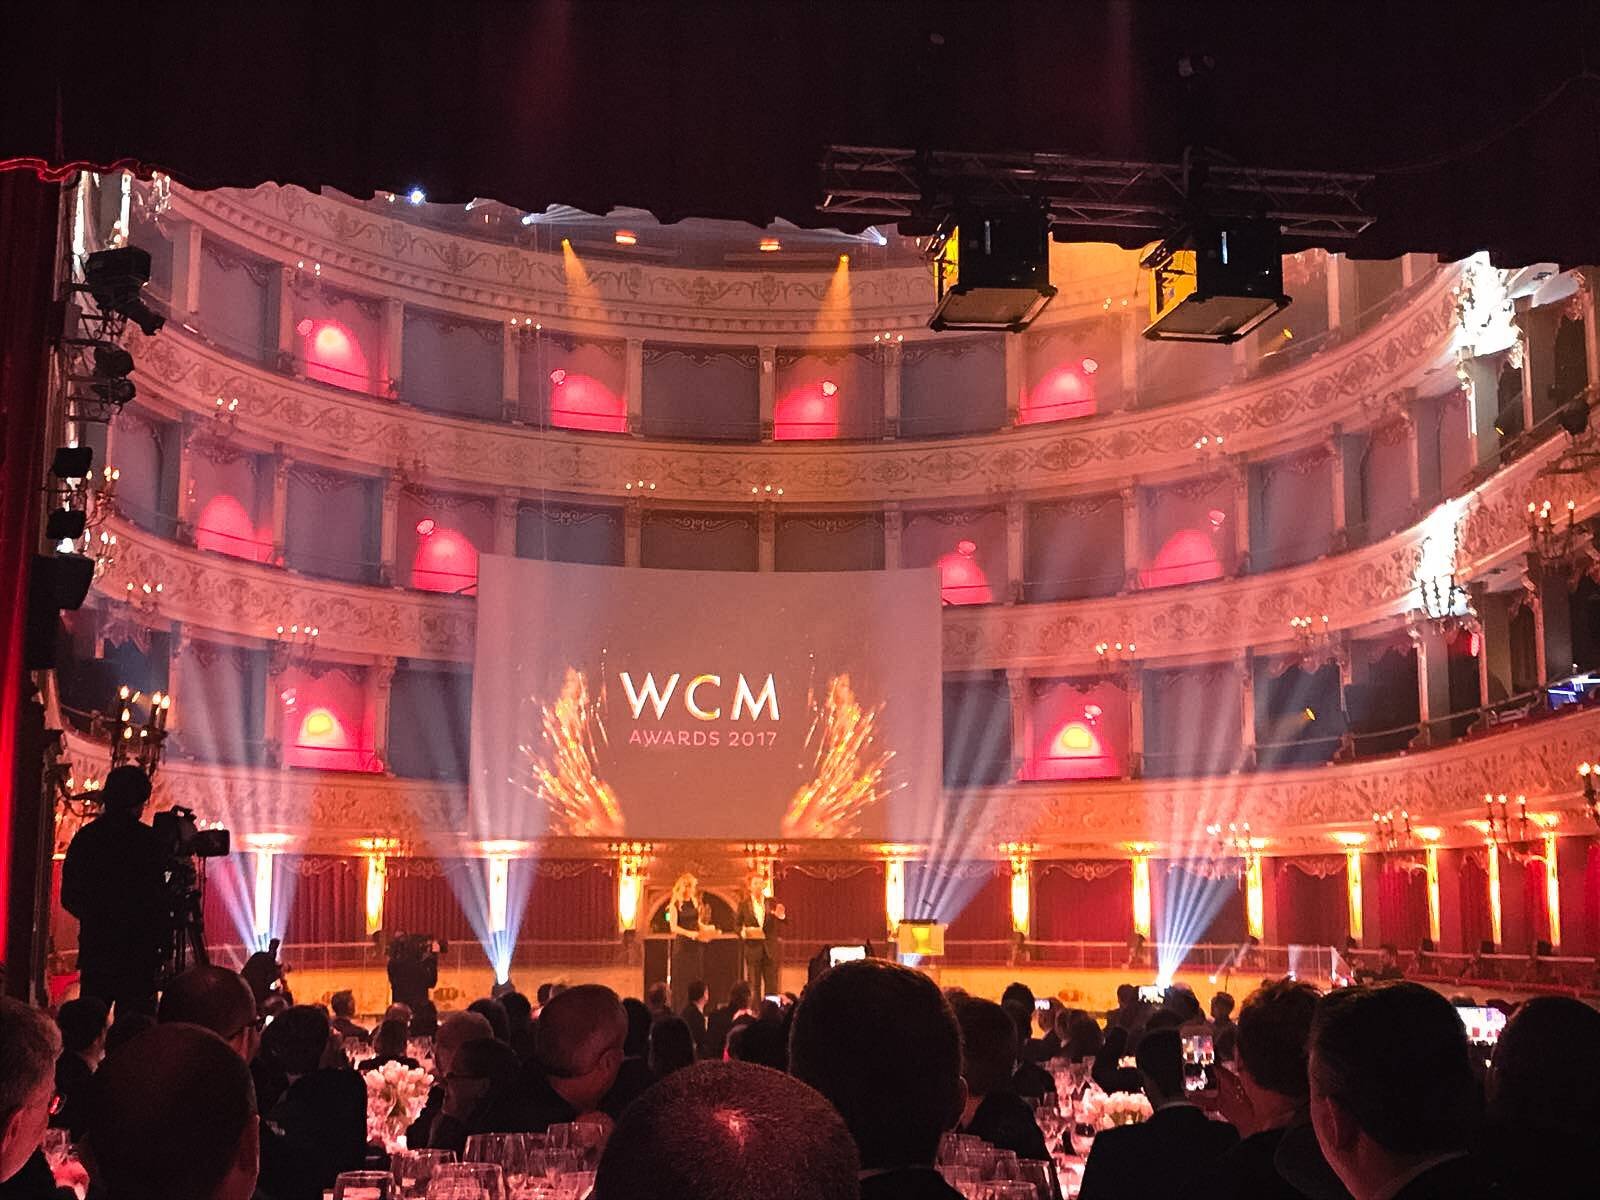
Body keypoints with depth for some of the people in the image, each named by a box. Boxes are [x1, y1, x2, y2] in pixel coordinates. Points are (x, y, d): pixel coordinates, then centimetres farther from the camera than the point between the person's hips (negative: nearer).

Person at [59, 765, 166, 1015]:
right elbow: (156, 898, -11)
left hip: (94, 947, 5)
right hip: (137, 951, -5)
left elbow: (69, 898, 11)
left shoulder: (84, 837, 5)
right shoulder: (146, 839, -10)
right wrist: (161, 939, -1)